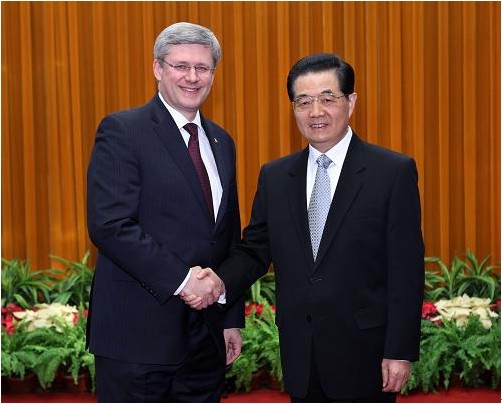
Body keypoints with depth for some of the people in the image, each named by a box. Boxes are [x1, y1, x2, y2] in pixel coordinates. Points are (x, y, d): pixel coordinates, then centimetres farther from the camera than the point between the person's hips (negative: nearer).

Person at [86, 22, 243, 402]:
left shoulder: (222, 142, 15)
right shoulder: (122, 130, -6)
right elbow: (110, 225, -16)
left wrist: (233, 319, 14)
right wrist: (182, 279, -18)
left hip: (207, 336, 6)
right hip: (138, 332, -6)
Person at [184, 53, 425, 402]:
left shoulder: (394, 171, -6)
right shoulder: (274, 177, 7)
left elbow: (406, 270, -8)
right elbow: (254, 250, 9)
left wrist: (400, 351, -11)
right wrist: (219, 283, -12)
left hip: (364, 353, -4)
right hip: (301, 357, 4)